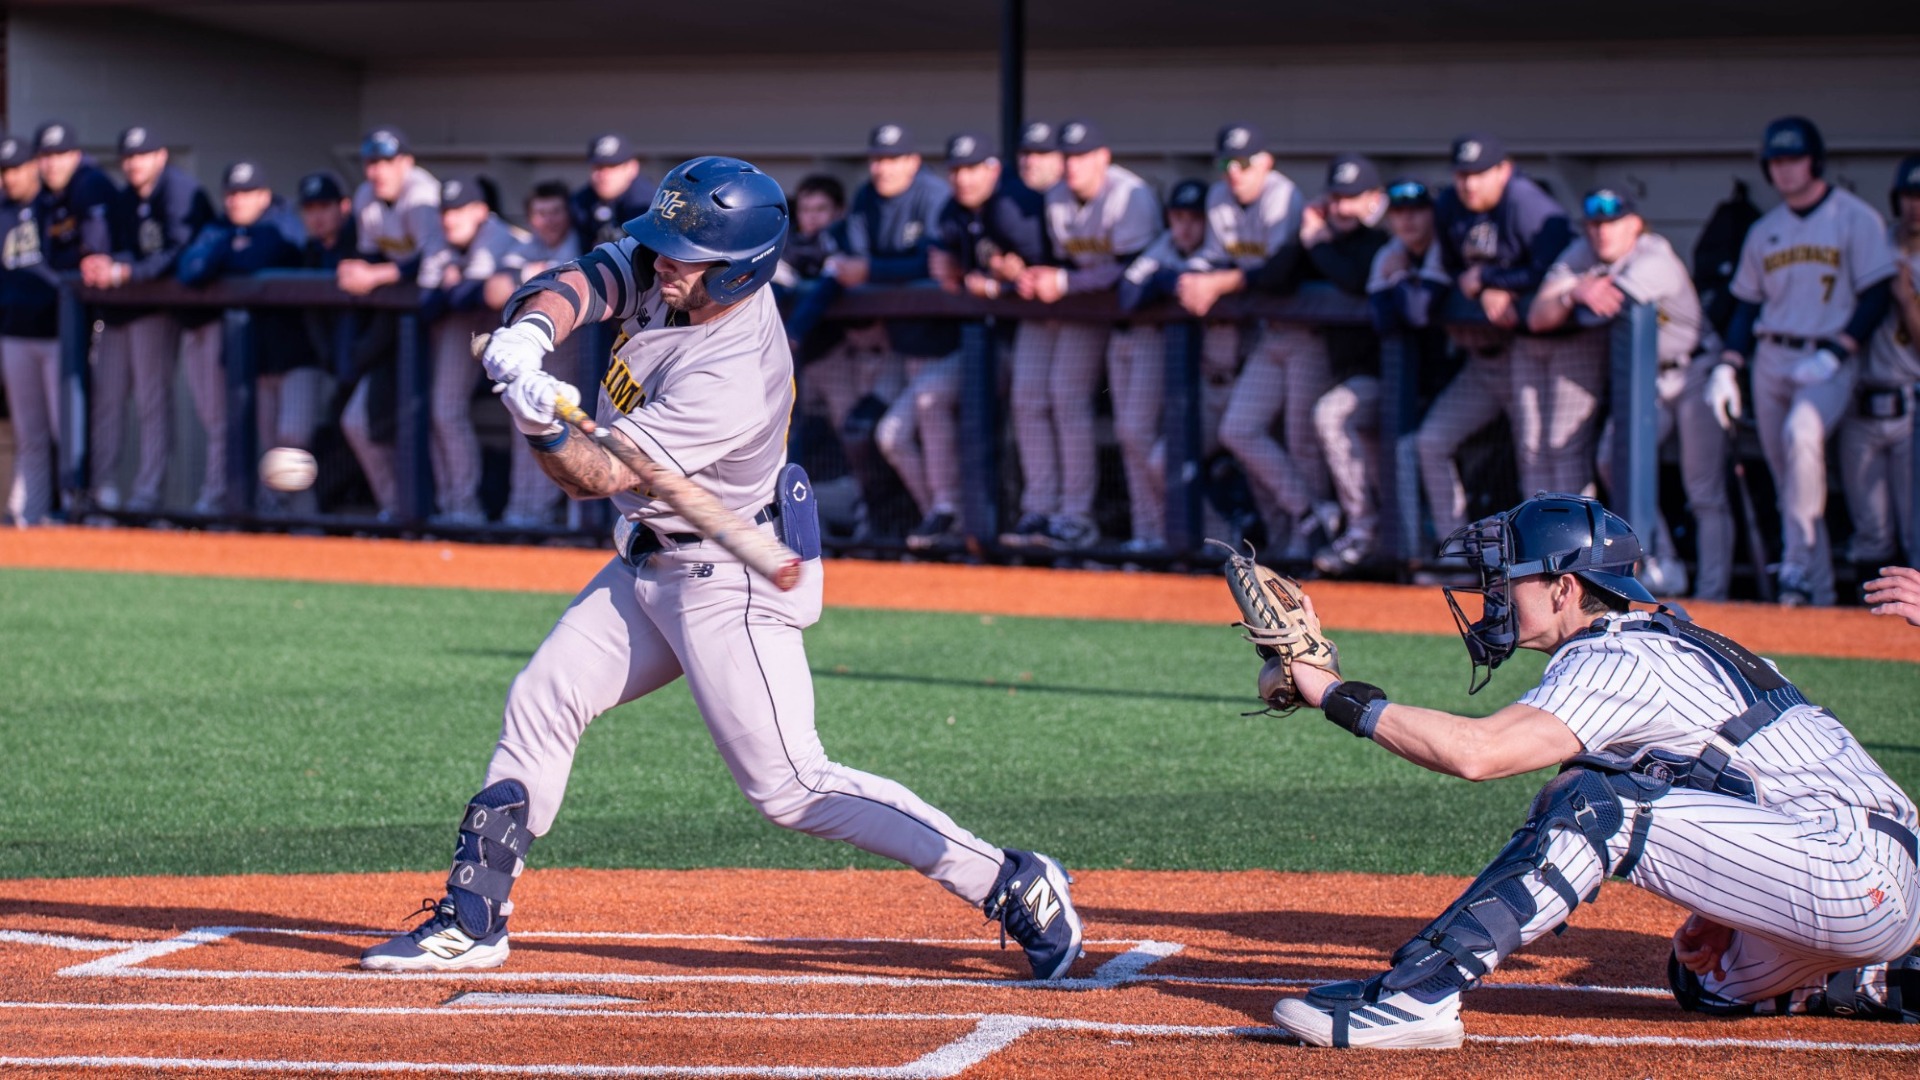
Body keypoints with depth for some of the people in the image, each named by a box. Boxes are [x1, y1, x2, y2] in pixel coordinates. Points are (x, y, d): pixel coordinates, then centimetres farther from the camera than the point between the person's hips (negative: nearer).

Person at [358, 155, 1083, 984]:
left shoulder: (736, 375, -30)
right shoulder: (658, 266, -8)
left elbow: (598, 477, -30)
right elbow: (577, 284, -19)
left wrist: (545, 425, -49)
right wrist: (527, 333, -40)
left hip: (729, 580, -9)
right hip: (648, 563, 9)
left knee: (788, 785, -11)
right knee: (540, 704, 9)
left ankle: (1013, 885, -9)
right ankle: (473, 919, 19)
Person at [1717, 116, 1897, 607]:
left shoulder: (1855, 217, -2)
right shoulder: (1764, 231, 14)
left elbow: (1877, 294, -7)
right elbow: (1746, 303, 17)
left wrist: (1836, 352, -17)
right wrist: (1727, 365, 4)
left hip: (1830, 361, -6)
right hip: (1771, 359, 6)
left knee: (1802, 432, -33)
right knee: (1787, 478, 5)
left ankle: (1798, 564, -31)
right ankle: (1818, 592, 14)